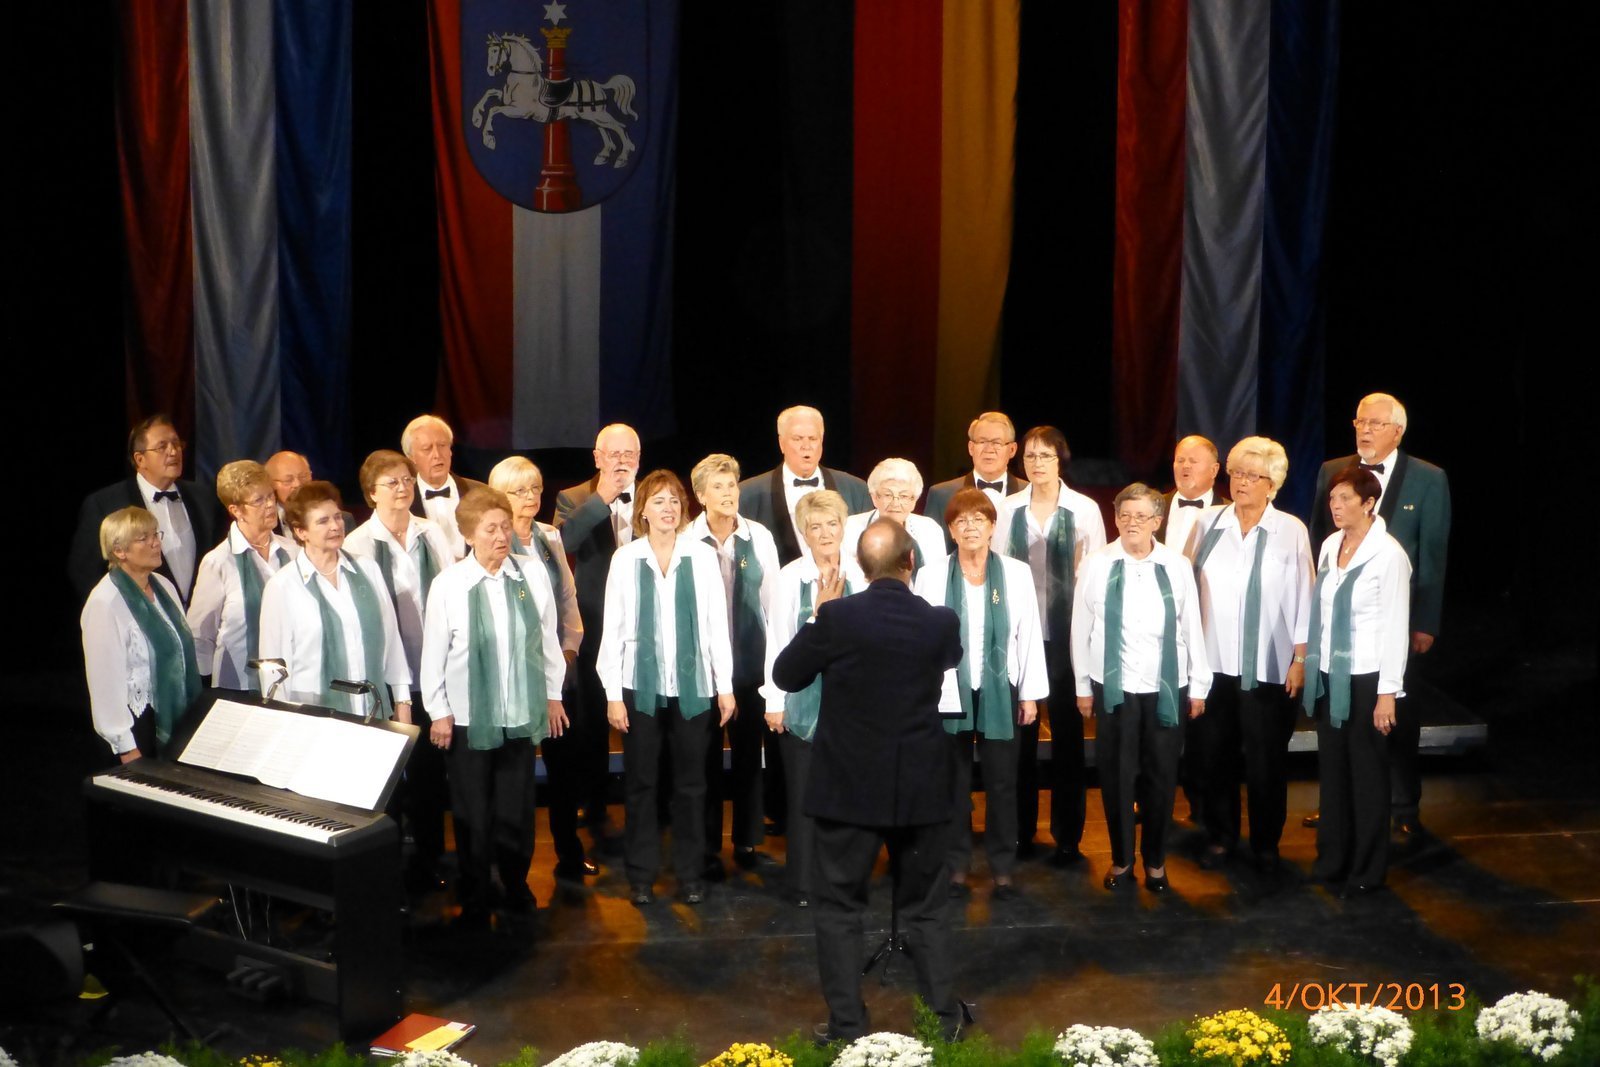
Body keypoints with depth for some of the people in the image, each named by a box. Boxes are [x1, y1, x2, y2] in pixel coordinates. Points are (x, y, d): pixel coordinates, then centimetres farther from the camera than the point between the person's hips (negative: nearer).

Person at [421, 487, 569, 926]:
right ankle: (473, 898, 26)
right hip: (468, 716, -2)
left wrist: (553, 694, 9)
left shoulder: (533, 575, -8)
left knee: (518, 807, 12)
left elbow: (548, 639, 3)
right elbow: (433, 653, -5)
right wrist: (439, 711, -1)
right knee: (473, 812, 10)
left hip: (522, 711, 2)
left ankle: (516, 883, 34)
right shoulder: (448, 585, -12)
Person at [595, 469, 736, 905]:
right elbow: (612, 628, -1)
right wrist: (613, 694, -3)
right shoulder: (626, 559, -2)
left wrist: (725, 686, 1)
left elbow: (717, 624, 1)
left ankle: (690, 873, 19)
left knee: (691, 783, 8)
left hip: (692, 685, 0)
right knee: (640, 783, 7)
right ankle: (641, 874, 17)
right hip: (641, 685, 0)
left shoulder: (702, 557, -2)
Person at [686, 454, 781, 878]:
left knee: (749, 751, 10)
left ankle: (748, 840, 24)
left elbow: (772, 599, 4)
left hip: (750, 660, 2)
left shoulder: (760, 537, -1)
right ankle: (707, 848, 17)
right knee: (706, 755, 5)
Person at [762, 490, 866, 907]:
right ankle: (804, 883, 14)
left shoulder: (861, 576, 0)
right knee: (804, 794, 4)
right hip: (804, 700, -1)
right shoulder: (789, 578, -5)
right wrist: (774, 702, -2)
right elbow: (777, 642, -2)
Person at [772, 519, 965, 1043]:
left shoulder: (837, 616, -15)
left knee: (840, 911, 9)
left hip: (849, 787, -2)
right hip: (922, 788, 3)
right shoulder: (942, 621, -7)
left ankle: (848, 1027, 10)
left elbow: (785, 676, -3)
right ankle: (944, 1020, 20)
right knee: (925, 910, 15)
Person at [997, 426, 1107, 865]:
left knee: (1067, 733, 4)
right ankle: (1020, 829, 20)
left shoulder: (1084, 509, 0)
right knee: (1019, 732, 6)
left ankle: (1068, 836, 14)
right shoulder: (1008, 509, 5)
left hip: (1067, 635, -2)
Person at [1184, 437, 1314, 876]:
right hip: (1211, 662, 2)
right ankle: (1220, 836, 27)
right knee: (1213, 754, 10)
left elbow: (1303, 598, -2)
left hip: (1268, 667, -2)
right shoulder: (1207, 523, 2)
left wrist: (1300, 659, -3)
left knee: (1266, 760, 7)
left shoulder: (1291, 531, -5)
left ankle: (1266, 844, 24)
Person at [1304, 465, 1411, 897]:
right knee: (1331, 769, 13)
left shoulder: (1388, 554, -15)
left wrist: (1387, 692, -14)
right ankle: (1332, 859, 27)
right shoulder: (1330, 546, 5)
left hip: (1365, 678, -6)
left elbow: (1396, 628, -14)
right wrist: (1312, 665, 9)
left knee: (1367, 775, 6)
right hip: (1328, 676, 6)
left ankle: (1366, 871, 19)